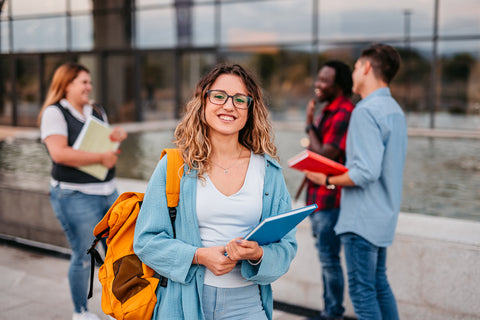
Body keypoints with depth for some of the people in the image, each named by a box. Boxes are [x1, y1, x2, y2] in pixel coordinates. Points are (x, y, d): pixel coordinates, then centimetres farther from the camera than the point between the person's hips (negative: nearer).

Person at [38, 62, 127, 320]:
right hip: (75, 196, -7)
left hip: (108, 192, 7)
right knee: (83, 256, 1)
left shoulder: (97, 112, 15)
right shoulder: (54, 113, -8)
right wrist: (101, 157, -18)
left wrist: (118, 136, 1)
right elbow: (59, 153, -22)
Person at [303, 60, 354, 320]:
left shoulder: (344, 114, -18)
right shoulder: (328, 110, 14)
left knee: (329, 258, -2)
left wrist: (309, 124, -13)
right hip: (318, 196, 10)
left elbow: (325, 155, -22)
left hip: (330, 198, -10)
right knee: (324, 254, 17)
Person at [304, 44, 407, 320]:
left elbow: (366, 172, -26)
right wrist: (341, 170, 16)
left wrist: (327, 180, -12)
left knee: (362, 289, 0)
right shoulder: (395, 109, 12)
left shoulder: (366, 111, -19)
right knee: (379, 284, 19)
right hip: (385, 214, 10)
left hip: (362, 218, -10)